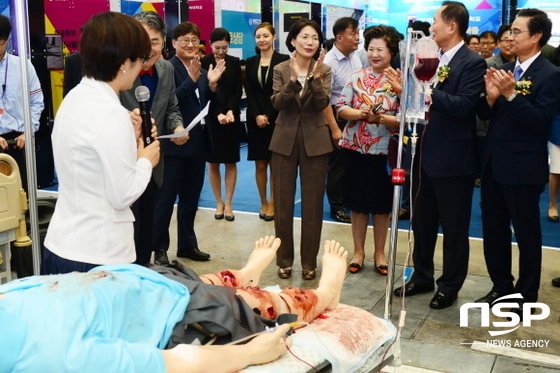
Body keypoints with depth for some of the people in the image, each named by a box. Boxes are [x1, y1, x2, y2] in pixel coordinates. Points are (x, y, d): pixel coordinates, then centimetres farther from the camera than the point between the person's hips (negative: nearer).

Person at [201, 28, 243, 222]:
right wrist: (218, 114, -18)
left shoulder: (234, 62, 5)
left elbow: (238, 90, 3)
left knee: (230, 161, 3)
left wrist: (230, 111, -14)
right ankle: (219, 202, 15)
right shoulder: (203, 63, -1)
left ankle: (228, 203, 12)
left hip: (232, 117, 2)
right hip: (210, 118, -1)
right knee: (213, 162, 3)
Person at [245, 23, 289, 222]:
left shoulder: (283, 60, -2)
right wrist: (257, 116, -9)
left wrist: (268, 115, -12)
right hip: (255, 119, 3)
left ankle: (272, 203, 12)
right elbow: (249, 92, 4)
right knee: (260, 164, 5)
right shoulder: (251, 62, 10)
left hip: (276, 118, -3)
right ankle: (263, 202, 15)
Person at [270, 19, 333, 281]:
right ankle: (284, 260, 20)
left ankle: (309, 262, 16)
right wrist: (293, 79, -26)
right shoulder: (281, 70, 2)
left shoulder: (324, 70, 0)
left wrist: (315, 77, -25)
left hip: (315, 141, 0)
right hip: (285, 140, 1)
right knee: (283, 203, 6)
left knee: (312, 204, 4)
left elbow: (322, 104, -12)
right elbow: (277, 103, -12)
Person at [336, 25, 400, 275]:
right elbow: (341, 108, 0)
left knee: (382, 204, 10)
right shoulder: (357, 77, 3)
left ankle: (379, 253, 26)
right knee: (358, 203, 10)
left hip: (384, 151, -2)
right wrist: (359, 113, -18)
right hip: (355, 149, 2)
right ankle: (358, 252, 25)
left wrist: (380, 118, -23)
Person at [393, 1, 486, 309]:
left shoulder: (472, 62, -11)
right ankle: (422, 277, 32)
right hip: (427, 155, 8)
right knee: (422, 222, 17)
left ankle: (450, 286, 21)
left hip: (453, 160, -8)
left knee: (454, 227, 7)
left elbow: (464, 105, -21)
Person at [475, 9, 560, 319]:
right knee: (493, 231, 15)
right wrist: (490, 97, -12)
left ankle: (525, 297, 20)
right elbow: (486, 115, 8)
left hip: (523, 168, -7)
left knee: (527, 234, 7)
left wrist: (511, 94, -26)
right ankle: (501, 287, 31)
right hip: (493, 163, 7)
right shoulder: (505, 70, 9)